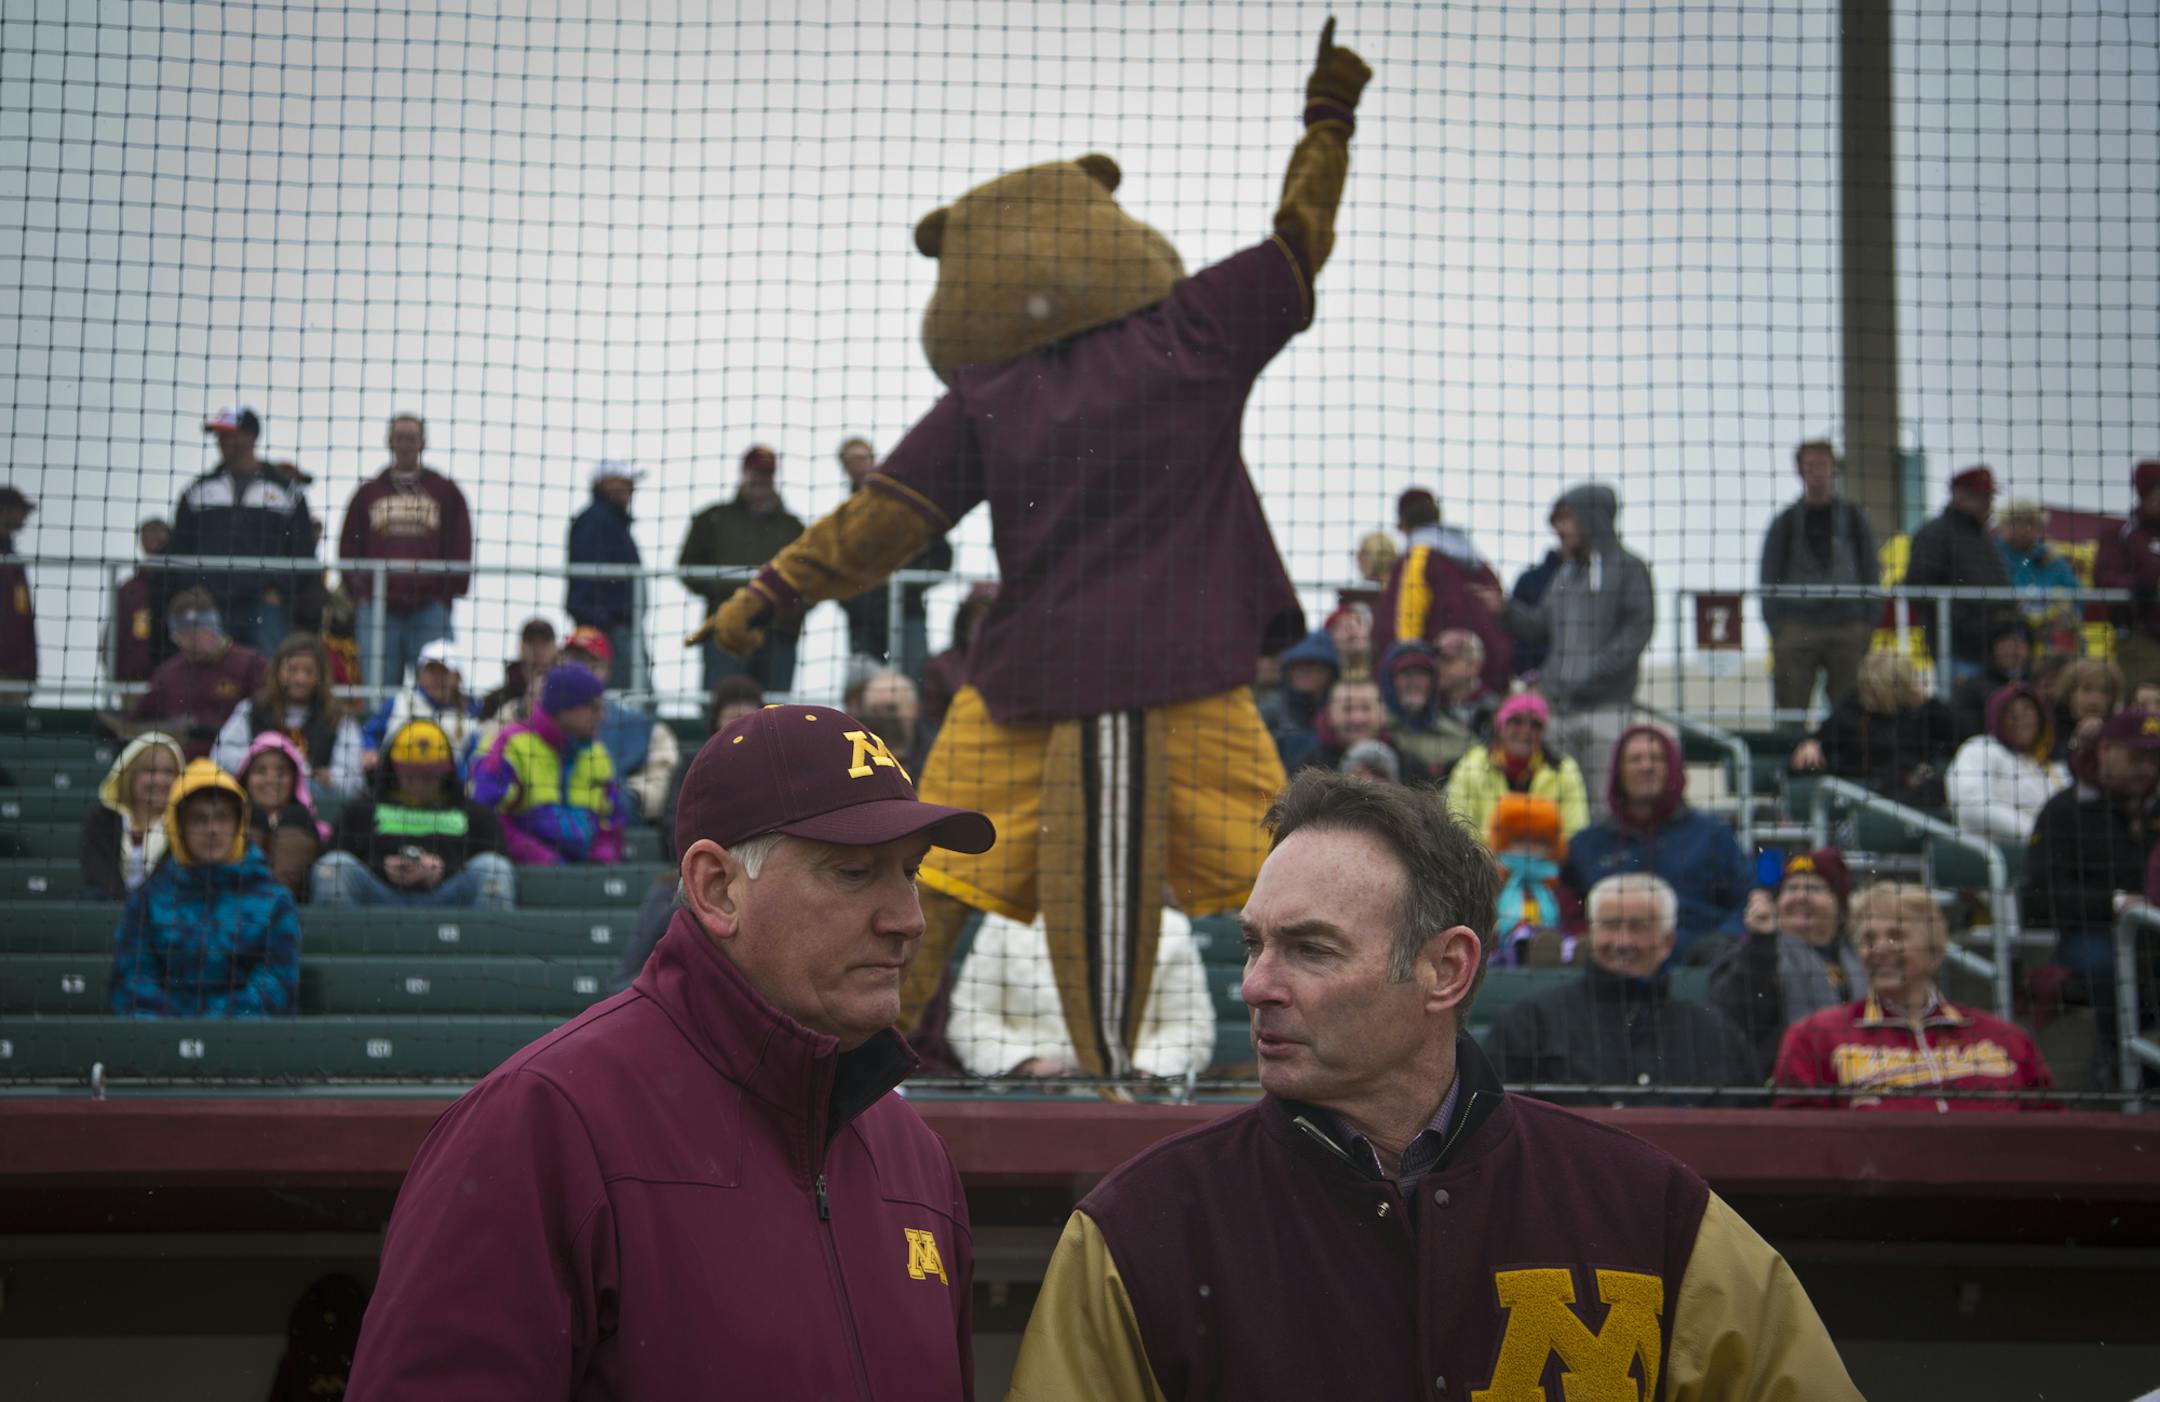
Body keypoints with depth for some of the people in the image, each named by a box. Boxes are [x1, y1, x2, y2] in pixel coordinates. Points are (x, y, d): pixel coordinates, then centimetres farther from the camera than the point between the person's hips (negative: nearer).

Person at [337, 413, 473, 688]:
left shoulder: (446, 492, 10)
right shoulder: (368, 493, 14)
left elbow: (460, 548, 9)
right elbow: (349, 548, 14)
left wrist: (449, 592, 1)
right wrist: (357, 590, 3)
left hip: (430, 606, -1)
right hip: (377, 607, 1)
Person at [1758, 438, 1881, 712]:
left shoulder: (1854, 518, 13)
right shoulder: (1785, 522, 10)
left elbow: (1871, 572, 13)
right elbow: (1769, 579, 9)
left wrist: (1869, 623, 4)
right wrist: (1776, 627, -2)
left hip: (1848, 627, 1)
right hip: (1798, 626, -1)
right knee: (1790, 710, -7)